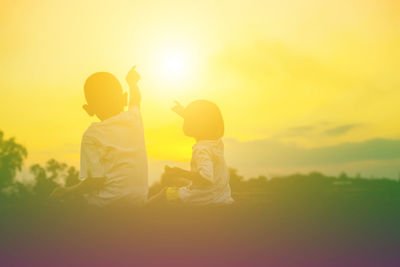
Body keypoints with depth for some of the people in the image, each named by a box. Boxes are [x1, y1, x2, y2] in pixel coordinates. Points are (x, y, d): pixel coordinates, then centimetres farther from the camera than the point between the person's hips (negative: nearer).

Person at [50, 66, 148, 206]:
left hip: (108, 203, -6)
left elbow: (96, 181, -15)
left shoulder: (92, 135, -10)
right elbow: (136, 101, 27)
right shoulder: (134, 118, 2)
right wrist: (132, 82, 46)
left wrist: (67, 191, 0)